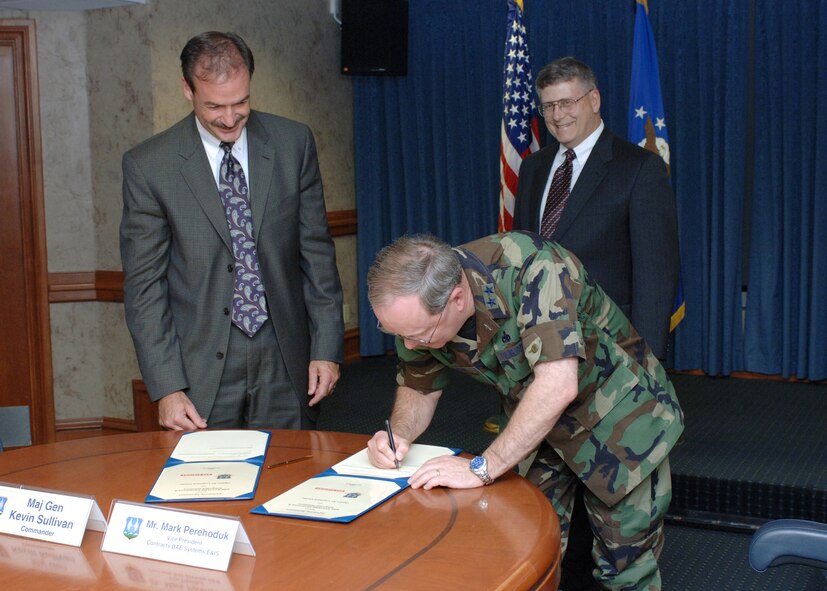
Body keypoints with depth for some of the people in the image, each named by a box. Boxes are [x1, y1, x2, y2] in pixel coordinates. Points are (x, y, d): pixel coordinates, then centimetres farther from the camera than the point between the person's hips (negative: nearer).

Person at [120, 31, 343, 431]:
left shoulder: (294, 143, 1)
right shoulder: (148, 165, -6)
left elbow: (316, 251, 5)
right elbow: (144, 283, -5)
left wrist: (327, 346, 1)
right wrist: (166, 387, -10)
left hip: (285, 363, 2)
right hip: (201, 367, -2)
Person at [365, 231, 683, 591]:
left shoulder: (530, 265, -35)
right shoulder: (418, 308, -16)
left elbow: (559, 385, -42)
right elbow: (418, 389, 0)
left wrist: (482, 468, -39)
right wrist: (399, 433, -21)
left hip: (619, 410, -5)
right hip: (537, 425, 5)